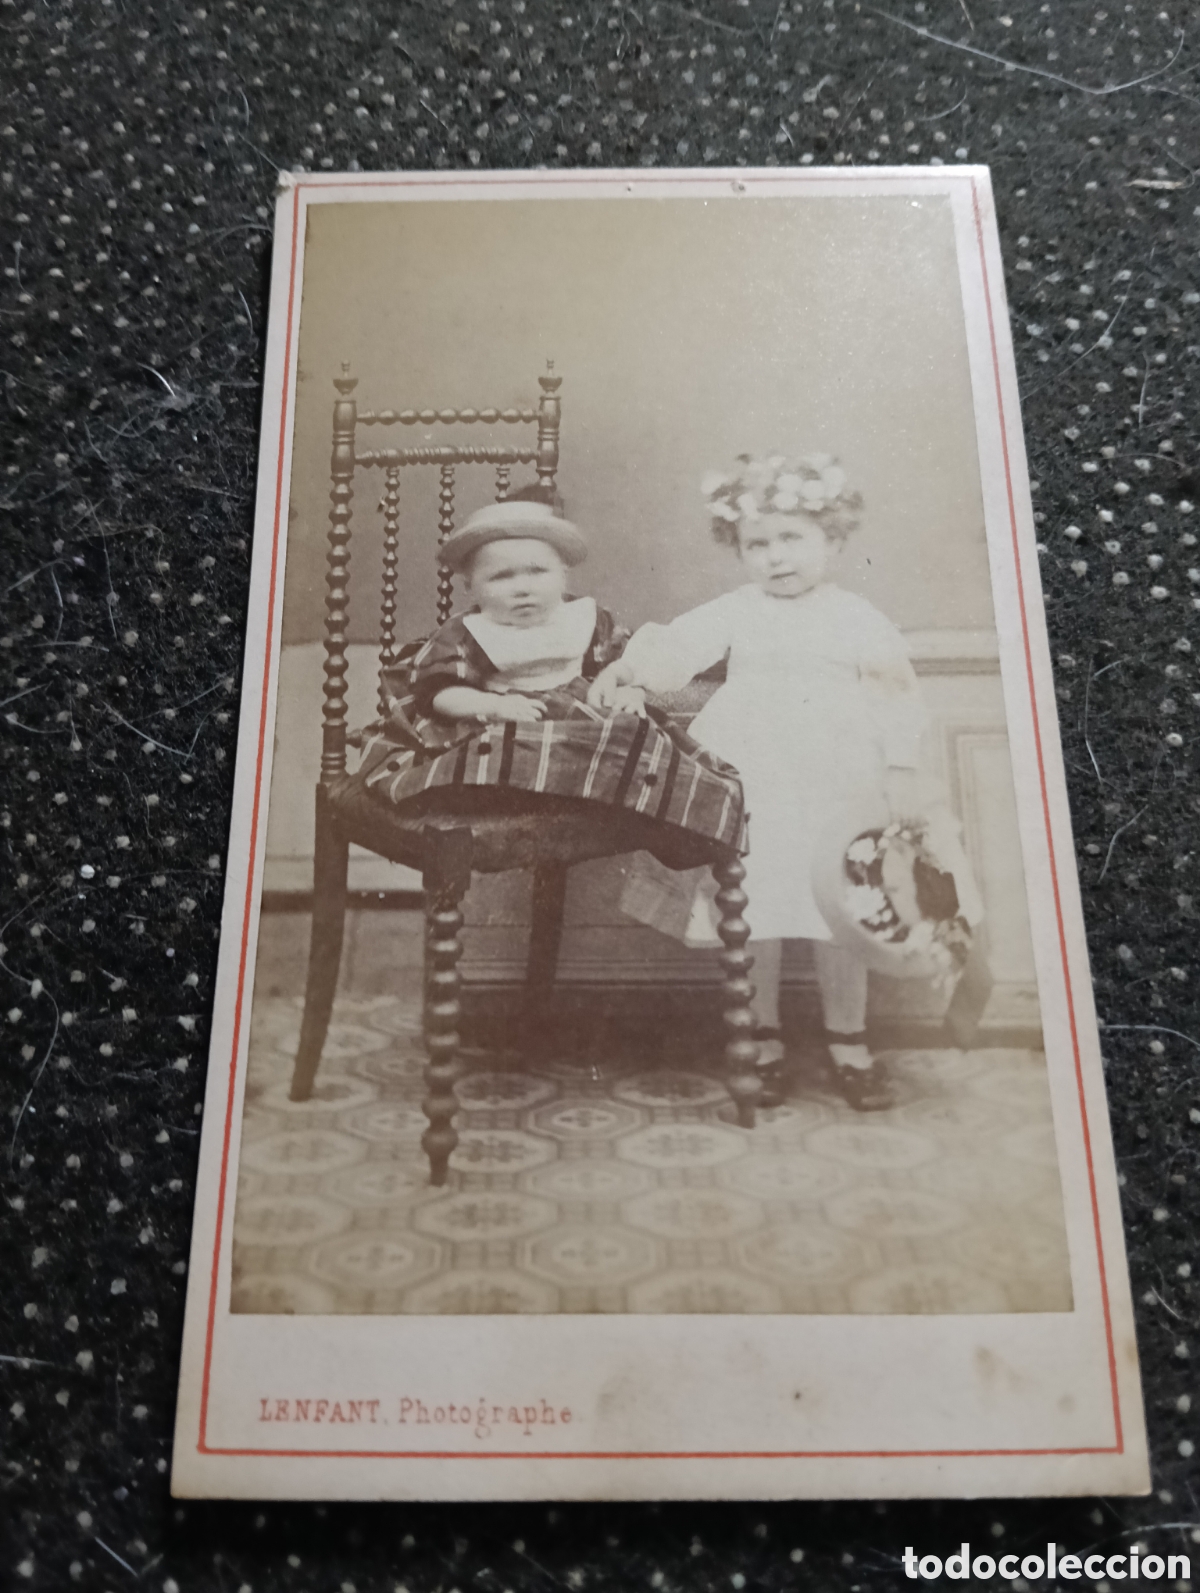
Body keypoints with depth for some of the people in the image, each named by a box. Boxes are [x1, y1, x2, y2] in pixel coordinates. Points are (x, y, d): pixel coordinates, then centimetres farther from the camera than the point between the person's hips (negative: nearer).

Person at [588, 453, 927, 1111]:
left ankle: (848, 1041, 22)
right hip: (749, 790, 0)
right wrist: (624, 666, -25)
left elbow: (896, 700, 6)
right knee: (753, 914, 4)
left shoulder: (860, 620, 6)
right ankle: (762, 1038, 20)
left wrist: (901, 773, 0)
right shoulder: (734, 613, 5)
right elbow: (675, 647, -8)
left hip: (839, 795, 0)